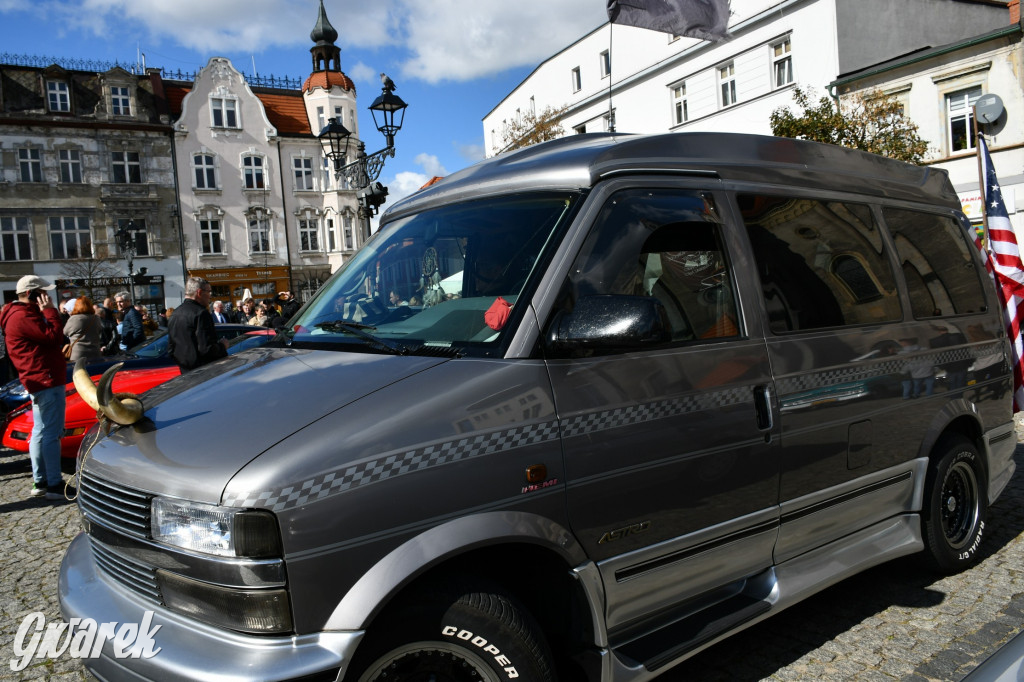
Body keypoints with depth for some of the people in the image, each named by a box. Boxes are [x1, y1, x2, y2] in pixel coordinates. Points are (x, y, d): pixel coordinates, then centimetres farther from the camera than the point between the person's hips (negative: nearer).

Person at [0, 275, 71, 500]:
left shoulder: (21, 314, 18)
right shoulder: (23, 317, -16)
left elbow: (50, 339, 18)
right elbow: (54, 337, -21)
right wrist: (50, 310, -14)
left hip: (39, 381, 11)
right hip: (46, 380, -11)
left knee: (40, 432, 14)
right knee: (51, 434, -9)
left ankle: (40, 482, 21)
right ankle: (55, 485, -7)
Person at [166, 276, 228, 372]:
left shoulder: (174, 315, 13)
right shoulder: (201, 313, -15)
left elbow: (170, 350, 18)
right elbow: (207, 348, -21)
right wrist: (222, 346, -4)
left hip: (185, 372, 9)